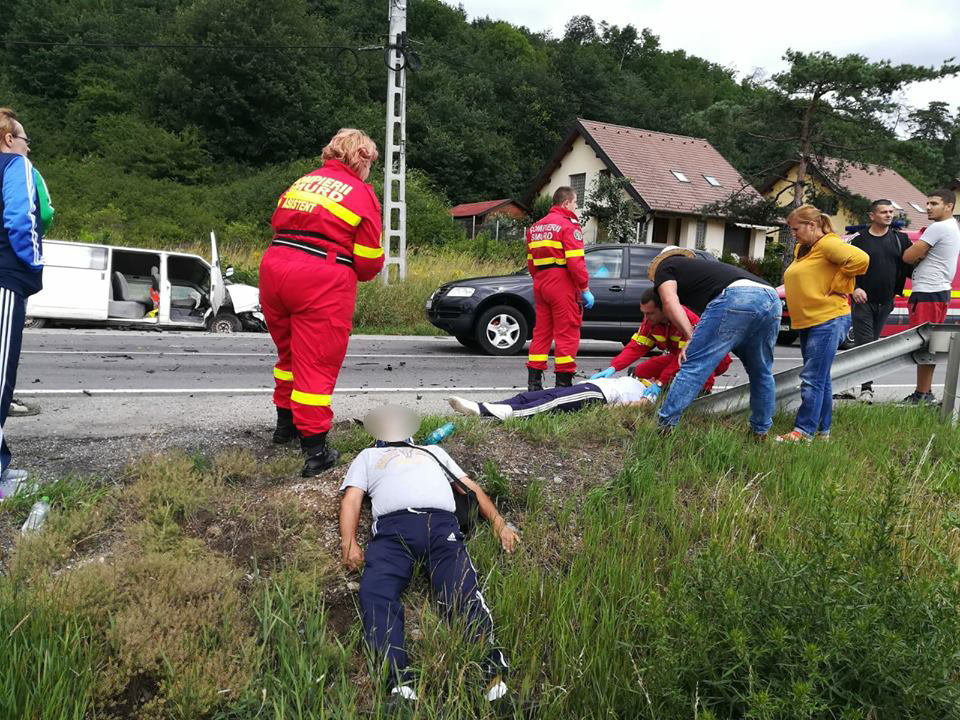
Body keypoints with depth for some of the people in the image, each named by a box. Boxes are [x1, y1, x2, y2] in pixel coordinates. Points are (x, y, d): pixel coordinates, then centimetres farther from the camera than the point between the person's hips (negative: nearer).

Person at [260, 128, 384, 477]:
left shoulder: (302, 182, 18)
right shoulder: (362, 193, 1)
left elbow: (278, 225, 18)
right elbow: (369, 260, -2)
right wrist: (357, 274, 18)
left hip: (274, 269, 6)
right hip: (322, 281, -6)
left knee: (289, 353, 24)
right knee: (317, 365, 0)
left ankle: (285, 423, 40)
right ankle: (315, 450, 4)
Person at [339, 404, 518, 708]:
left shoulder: (433, 451, 42)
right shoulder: (368, 456, 38)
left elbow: (471, 487, 32)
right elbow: (351, 500, 21)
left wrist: (498, 522, 13)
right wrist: (349, 543, -1)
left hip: (441, 523, 1)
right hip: (393, 527, 0)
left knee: (462, 589, -28)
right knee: (375, 592, -31)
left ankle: (494, 670, -44)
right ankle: (399, 682, -44)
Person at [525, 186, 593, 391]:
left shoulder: (536, 227, 18)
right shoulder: (568, 224, -7)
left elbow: (531, 261, 18)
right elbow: (575, 261, -15)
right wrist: (585, 289, -11)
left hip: (541, 284, 8)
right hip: (562, 283, -8)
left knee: (541, 331, 12)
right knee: (567, 333, -3)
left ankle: (534, 382, 12)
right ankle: (563, 382, -3)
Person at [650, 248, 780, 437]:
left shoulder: (665, 266, 22)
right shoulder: (698, 266, 43)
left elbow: (670, 303, 2)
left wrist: (691, 337, 1)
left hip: (735, 298, -8)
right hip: (772, 299, 8)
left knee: (693, 365, -3)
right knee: (761, 374, 23)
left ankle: (662, 426, -3)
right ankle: (761, 432, 33)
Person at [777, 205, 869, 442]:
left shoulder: (828, 244, -11)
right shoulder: (802, 249, 17)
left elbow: (860, 259, -23)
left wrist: (837, 286, -16)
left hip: (828, 320, -10)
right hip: (808, 322, 10)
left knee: (812, 379, -10)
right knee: (820, 379, 14)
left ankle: (804, 430, -7)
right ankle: (822, 429, 22)